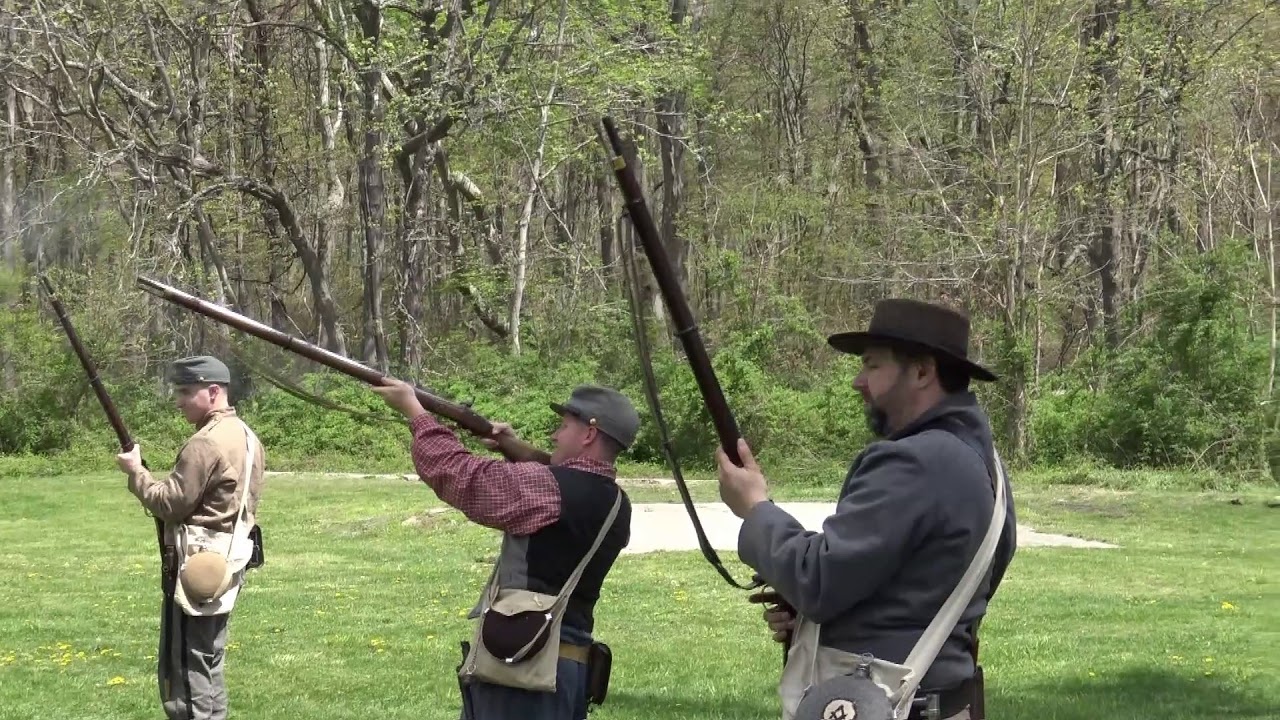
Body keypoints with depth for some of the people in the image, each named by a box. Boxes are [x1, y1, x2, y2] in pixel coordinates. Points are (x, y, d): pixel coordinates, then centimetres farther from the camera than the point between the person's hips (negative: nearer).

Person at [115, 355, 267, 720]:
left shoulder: (207, 443, -18)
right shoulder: (246, 436, 12)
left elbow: (170, 503, -16)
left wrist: (136, 472, -2)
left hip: (197, 567, -10)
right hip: (226, 563, 10)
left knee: (184, 667, -6)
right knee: (208, 663, 16)